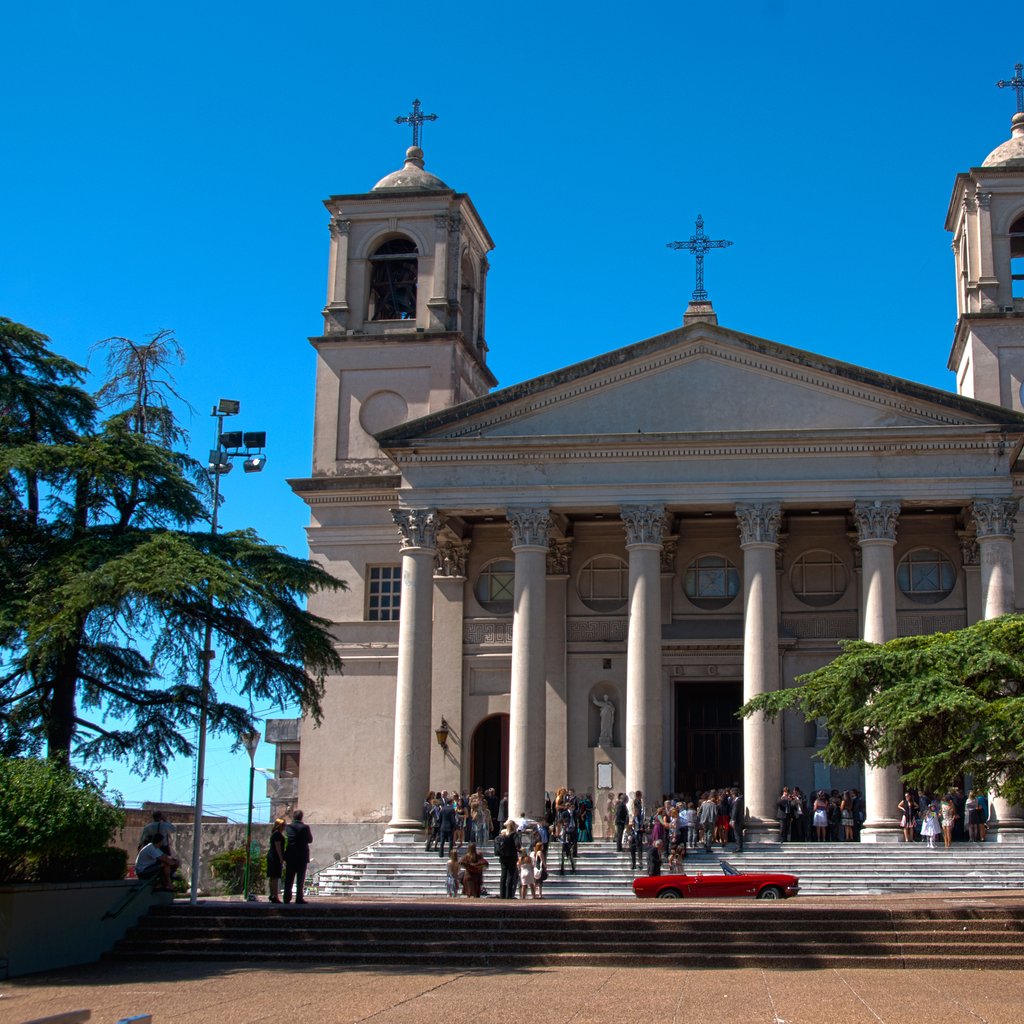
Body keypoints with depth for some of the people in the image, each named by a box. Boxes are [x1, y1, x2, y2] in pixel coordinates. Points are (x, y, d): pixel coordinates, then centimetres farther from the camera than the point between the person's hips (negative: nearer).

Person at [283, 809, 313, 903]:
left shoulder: (289, 827, -2)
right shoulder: (305, 827, -9)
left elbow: (287, 839, 7)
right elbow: (310, 840, 1)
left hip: (290, 856, 2)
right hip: (302, 856, -2)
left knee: (289, 879, 8)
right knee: (300, 878, 2)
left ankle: (287, 898, 6)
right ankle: (299, 898, -2)